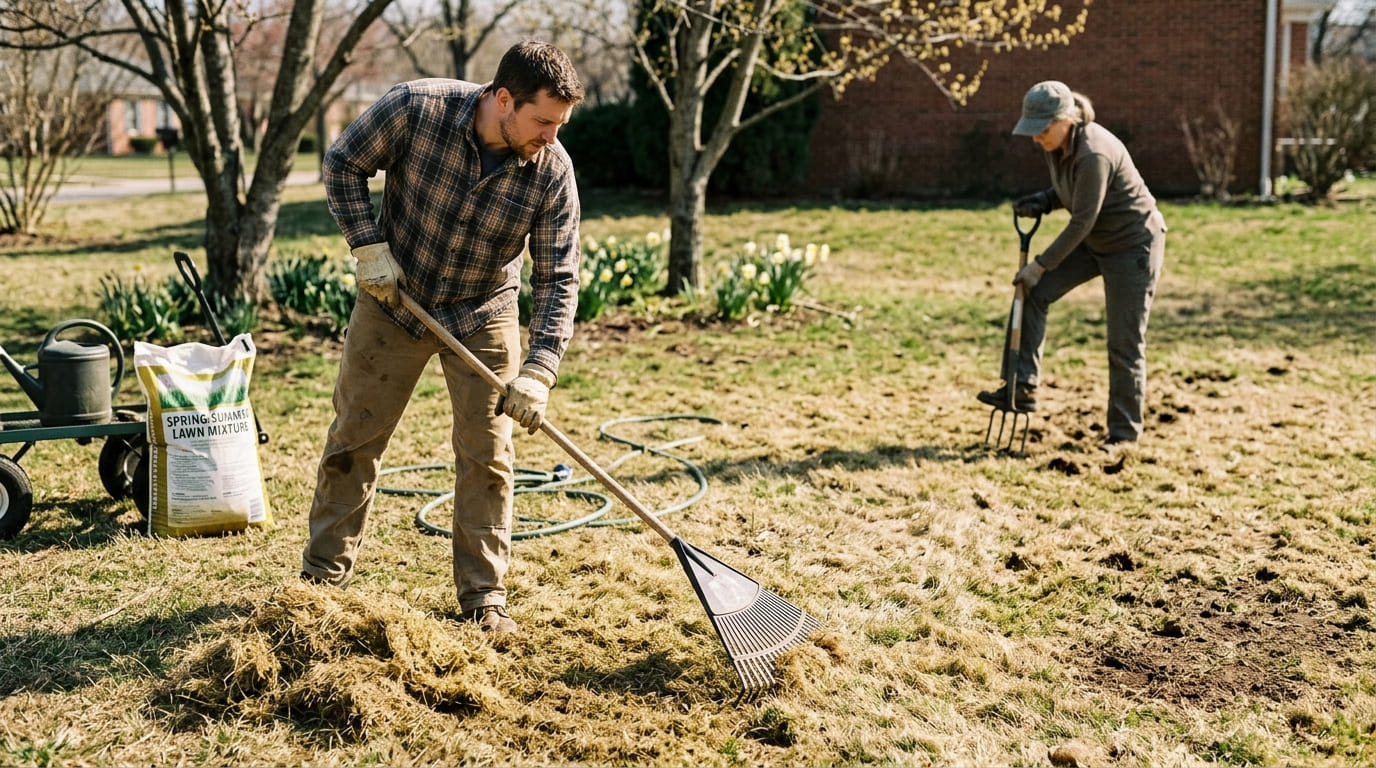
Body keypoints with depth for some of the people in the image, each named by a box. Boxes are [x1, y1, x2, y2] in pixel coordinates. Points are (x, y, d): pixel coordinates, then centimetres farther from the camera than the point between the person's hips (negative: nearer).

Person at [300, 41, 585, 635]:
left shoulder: (552, 173, -20)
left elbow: (557, 279, -18)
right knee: (353, 440, 7)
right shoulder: (416, 108, -24)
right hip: (394, 299, 0)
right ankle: (323, 575, 23)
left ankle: (483, 597, 14)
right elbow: (343, 164, -9)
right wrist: (369, 246, -18)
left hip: (484, 318, 1)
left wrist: (539, 374, -28)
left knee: (487, 454, 1)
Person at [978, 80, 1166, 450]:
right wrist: (1042, 201, -9)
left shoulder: (1094, 153, -30)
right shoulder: (1057, 145, -4)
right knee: (1033, 292, -4)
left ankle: (1125, 431, 10)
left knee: (1124, 343, -3)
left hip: (1133, 245, -9)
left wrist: (1040, 265, -21)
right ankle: (1023, 387, -1)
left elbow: (1081, 222, -27)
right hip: (1095, 240, 9)